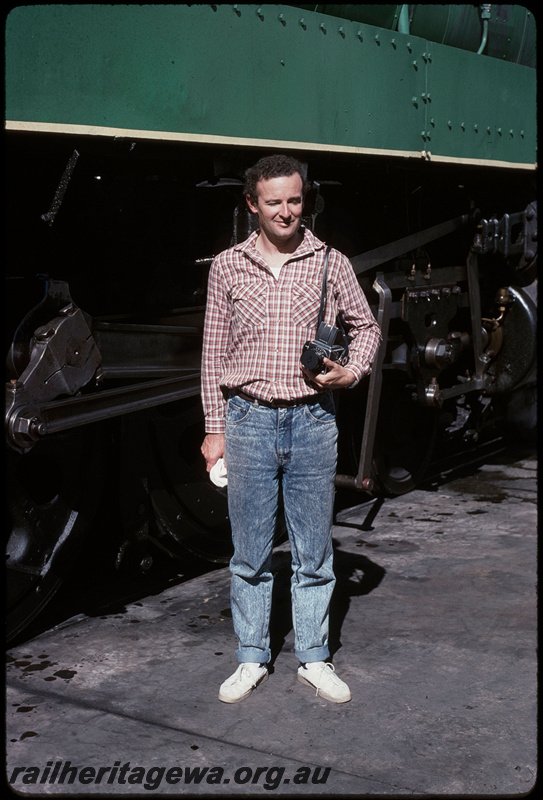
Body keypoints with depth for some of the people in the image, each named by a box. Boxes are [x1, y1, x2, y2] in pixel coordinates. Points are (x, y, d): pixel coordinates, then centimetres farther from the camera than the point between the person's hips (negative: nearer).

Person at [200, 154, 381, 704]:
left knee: (314, 553, 7)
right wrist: (214, 428, 3)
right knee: (250, 553, 7)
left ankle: (314, 658, 21)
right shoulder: (227, 267, 4)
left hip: (313, 421, 0)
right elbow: (214, 353, 6)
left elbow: (366, 325, 14)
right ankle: (252, 659, 20)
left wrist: (353, 370, -6)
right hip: (248, 419, 0)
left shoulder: (331, 263, 3)